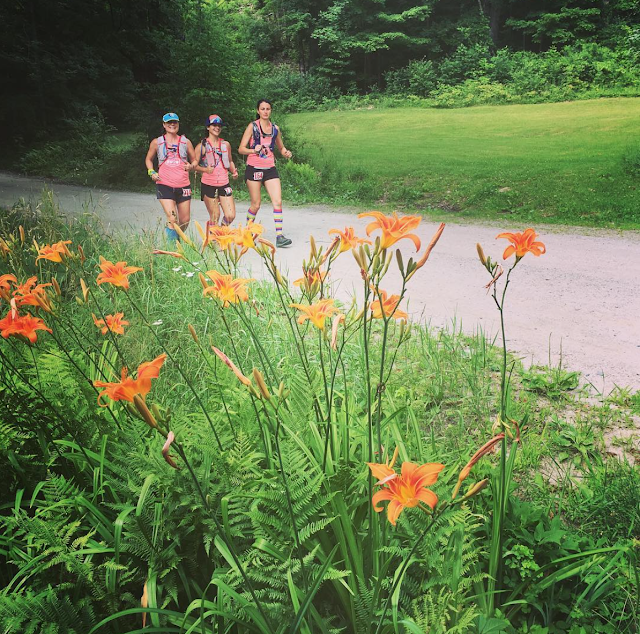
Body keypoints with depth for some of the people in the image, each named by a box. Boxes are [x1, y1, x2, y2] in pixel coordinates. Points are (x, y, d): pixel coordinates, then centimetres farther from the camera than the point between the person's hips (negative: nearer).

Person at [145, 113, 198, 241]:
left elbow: (195, 160, 16)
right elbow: (148, 159, 19)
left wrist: (191, 166, -7)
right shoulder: (157, 142, 6)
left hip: (183, 186, 2)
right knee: (172, 219, -17)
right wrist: (152, 172, 0)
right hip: (164, 185, -2)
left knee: (185, 221, 6)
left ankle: (178, 239, 33)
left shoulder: (185, 142, 9)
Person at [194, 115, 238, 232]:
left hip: (224, 184, 3)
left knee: (230, 216, -4)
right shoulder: (202, 146, 0)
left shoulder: (226, 144, 12)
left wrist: (234, 171, 5)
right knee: (215, 217, -3)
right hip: (208, 185, -3)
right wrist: (205, 169, -20)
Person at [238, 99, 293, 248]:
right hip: (254, 168, -3)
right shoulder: (252, 126, 0)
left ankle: (279, 236, -11)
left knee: (278, 201, -11)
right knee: (256, 205, 2)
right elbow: (241, 149, -4)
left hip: (270, 168, 4)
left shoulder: (275, 128, 11)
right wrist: (254, 150, -23)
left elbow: (281, 147, 25)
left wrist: (286, 153, 1)